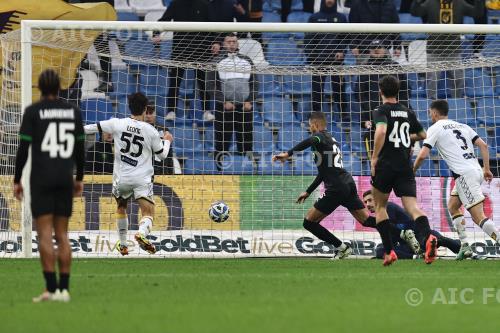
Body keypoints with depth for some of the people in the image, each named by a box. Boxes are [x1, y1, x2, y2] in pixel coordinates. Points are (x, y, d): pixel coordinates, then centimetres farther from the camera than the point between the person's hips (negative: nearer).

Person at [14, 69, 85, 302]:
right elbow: (80, 147, 10)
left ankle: (51, 289, -13)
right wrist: (79, 179, 19)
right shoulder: (73, 111, 7)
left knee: (44, 234, -5)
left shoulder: (33, 112, -5)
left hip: (41, 179, -4)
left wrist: (17, 181, -1)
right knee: (62, 235, 8)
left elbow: (23, 148, -8)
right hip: (65, 179, 4)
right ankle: (64, 289, 2)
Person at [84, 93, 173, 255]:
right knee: (148, 213, -4)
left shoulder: (117, 124, -4)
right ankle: (142, 233, -36)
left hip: (121, 177, 2)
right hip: (142, 178, -2)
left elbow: (95, 127, 7)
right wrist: (167, 141, 30)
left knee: (121, 207, 26)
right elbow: (162, 154, 10)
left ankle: (123, 245, 33)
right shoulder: (151, 131, -3)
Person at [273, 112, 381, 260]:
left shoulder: (321, 136, -2)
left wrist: (288, 154, -36)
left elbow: (311, 141, -30)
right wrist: (308, 192, 37)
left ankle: (341, 248, -2)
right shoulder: (332, 140, 26)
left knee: (309, 222, 0)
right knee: (367, 220, 7)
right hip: (349, 185, 9)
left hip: (336, 189, -9)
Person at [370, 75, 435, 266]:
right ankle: (427, 237, -37)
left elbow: (381, 131, -23)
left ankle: (389, 251, 5)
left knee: (380, 207, 15)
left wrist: (374, 157, -16)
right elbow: (422, 135, 27)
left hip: (385, 166, -3)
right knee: (412, 207, -7)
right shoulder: (408, 113, 14)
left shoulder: (381, 111, -3)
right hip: (405, 167, 3)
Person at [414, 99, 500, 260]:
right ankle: (465, 246, 16)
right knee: (452, 206, 22)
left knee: (479, 217, -11)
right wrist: (486, 169, 15)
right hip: (477, 171, 8)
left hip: (464, 174, -8)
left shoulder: (435, 128, 2)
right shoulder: (462, 126, 22)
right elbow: (483, 145, 14)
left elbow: (423, 155, -6)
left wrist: (412, 172, 10)